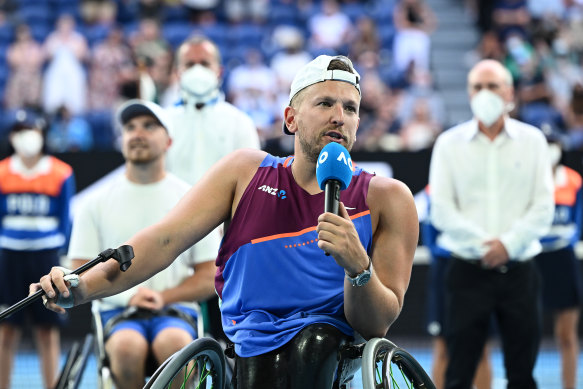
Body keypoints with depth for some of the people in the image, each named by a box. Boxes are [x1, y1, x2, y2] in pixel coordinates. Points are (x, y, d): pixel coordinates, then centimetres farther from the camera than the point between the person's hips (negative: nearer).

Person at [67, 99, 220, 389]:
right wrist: (128, 295, -11)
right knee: (128, 346, -36)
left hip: (175, 310, 0)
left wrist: (163, 297, -10)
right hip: (117, 311, 0)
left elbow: (210, 278, 6)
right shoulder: (97, 203, 9)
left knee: (173, 343, -37)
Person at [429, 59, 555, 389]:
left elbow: (543, 207, 2)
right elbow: (441, 210, -2)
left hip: (519, 270, 1)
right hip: (469, 271, -1)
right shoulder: (450, 143, 5)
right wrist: (483, 246, -12)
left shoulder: (531, 140, 7)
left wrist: (509, 243, -12)